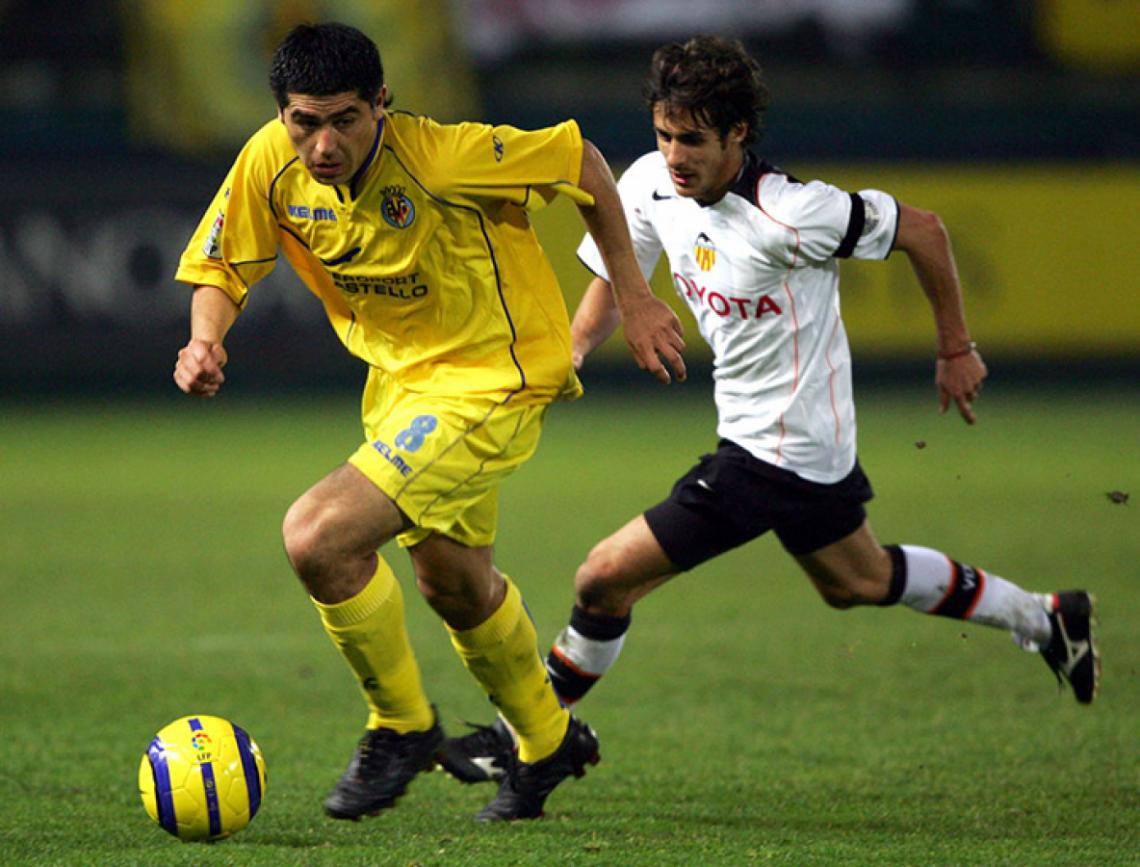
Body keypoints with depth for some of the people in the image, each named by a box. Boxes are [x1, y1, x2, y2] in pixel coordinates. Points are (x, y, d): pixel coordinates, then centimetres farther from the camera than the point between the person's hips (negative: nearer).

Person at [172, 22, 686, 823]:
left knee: (318, 536, -21)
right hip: (401, 380, 7)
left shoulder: (440, 158, -30)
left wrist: (633, 297, -11)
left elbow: (581, 160, -17)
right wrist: (207, 337, -22)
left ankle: (401, 727, 2)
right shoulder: (272, 164, -14)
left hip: (493, 379, -7)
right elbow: (220, 268, 1)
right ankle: (548, 742, 50)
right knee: (453, 584, 24)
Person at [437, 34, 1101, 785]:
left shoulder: (787, 215, -27)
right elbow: (615, 280, 8)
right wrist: (570, 352, -12)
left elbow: (923, 231, -15)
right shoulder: (653, 184, -7)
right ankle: (1047, 619, 44)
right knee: (854, 582, 30)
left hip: (781, 453, -9)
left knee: (606, 577, -9)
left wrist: (957, 350, -4)